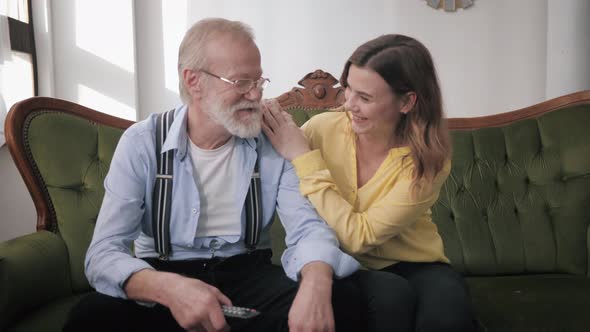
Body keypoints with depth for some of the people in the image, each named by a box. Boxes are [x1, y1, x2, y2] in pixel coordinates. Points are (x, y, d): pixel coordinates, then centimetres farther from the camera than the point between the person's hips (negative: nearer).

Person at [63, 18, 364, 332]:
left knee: (341, 297, -25)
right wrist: (168, 288, -39)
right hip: (164, 274, -1)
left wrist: (316, 281, -37)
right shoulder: (141, 143, -9)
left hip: (248, 273, 1)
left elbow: (309, 227, -12)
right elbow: (104, 253, -16)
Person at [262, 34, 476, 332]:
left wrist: (303, 157, -25)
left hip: (412, 266, 0)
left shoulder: (429, 159, -17)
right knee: (391, 296, -32)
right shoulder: (322, 128, -12)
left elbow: (359, 235, -24)